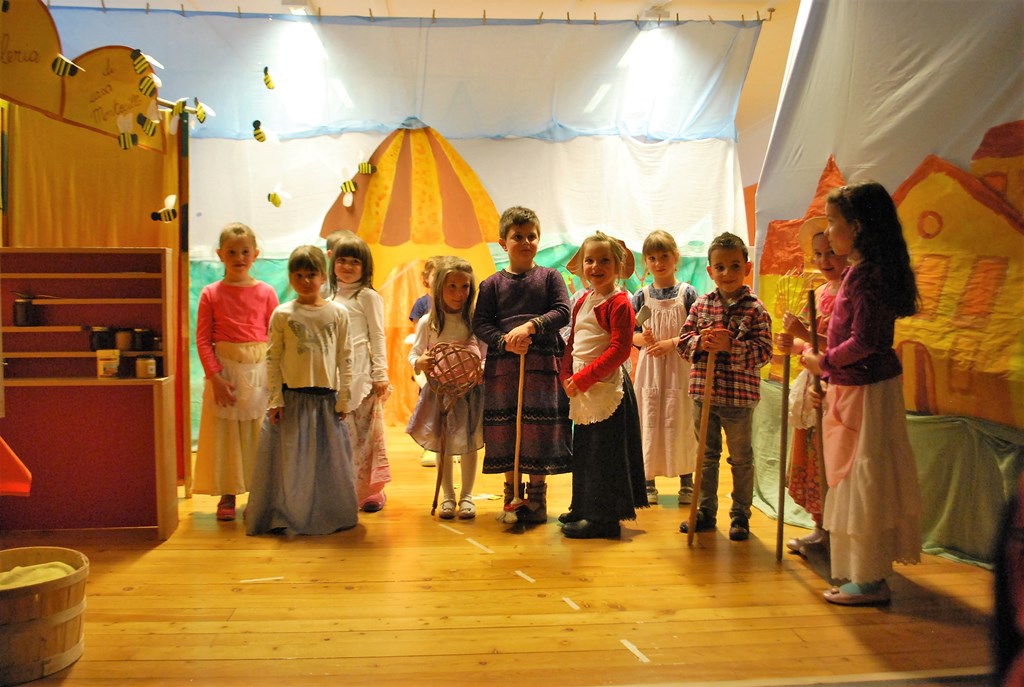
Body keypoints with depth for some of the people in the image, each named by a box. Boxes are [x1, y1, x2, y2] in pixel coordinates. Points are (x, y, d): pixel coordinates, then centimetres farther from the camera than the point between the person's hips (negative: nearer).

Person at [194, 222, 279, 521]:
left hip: (259, 371, 0)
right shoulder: (211, 294, -1)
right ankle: (227, 495, 19)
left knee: (258, 432, 6)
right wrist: (215, 377, -11)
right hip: (224, 370, 0)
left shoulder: (266, 292, 1)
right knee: (224, 432, 7)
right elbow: (202, 340, -2)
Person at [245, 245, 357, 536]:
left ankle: (329, 515, 26)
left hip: (326, 398, 1)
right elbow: (273, 359, 0)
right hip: (291, 397, -1)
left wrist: (343, 400, 1)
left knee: (328, 460, 10)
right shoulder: (282, 314, 0)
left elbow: (345, 359, 4)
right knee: (290, 462, 4)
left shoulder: (338, 313, 2)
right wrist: (276, 400, -5)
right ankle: (285, 517, 19)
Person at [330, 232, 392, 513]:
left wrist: (380, 375, -10)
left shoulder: (368, 296, -1)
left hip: (360, 373, -6)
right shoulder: (331, 300, 17)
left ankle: (370, 491, 6)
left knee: (362, 432, -3)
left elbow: (377, 337, -5)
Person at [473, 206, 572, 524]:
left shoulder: (550, 277, 7)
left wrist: (531, 326, -17)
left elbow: (562, 312, -4)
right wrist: (504, 341, -14)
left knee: (540, 430, 0)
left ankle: (537, 497, 14)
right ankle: (511, 495, 18)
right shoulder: (492, 284, 8)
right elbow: (480, 322, 3)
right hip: (502, 364, 1)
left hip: (543, 363, -1)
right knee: (504, 429, 4)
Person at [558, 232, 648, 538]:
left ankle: (604, 518, 9)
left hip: (607, 386, -9)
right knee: (584, 449, 17)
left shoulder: (618, 303, -13)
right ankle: (585, 507, 31)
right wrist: (567, 376, 2)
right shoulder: (583, 301, 13)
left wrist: (583, 378, -21)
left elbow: (620, 349, -19)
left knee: (605, 450, -2)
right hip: (582, 388, 9)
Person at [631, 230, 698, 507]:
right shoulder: (642, 296, 5)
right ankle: (648, 482, 15)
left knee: (681, 422, 2)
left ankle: (686, 482, 16)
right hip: (649, 368, 2)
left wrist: (671, 343, -16)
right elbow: (629, 335, 6)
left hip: (679, 368, -2)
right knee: (648, 422, 4)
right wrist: (643, 338, -14)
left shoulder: (687, 293, -1)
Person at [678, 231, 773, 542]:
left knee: (741, 458, 10)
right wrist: (700, 343, -16)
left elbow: (763, 351, -13)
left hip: (739, 397, -3)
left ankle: (740, 516, 24)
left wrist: (730, 346, -24)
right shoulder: (701, 305, 3)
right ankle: (706, 512, 27)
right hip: (703, 392, 4)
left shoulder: (755, 309, -7)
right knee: (707, 455, 15)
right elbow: (683, 340, 4)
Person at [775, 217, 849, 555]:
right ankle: (821, 529, 30)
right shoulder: (819, 293, 12)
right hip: (812, 385, 9)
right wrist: (790, 344, -2)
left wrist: (805, 335, -27)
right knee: (809, 460, 15)